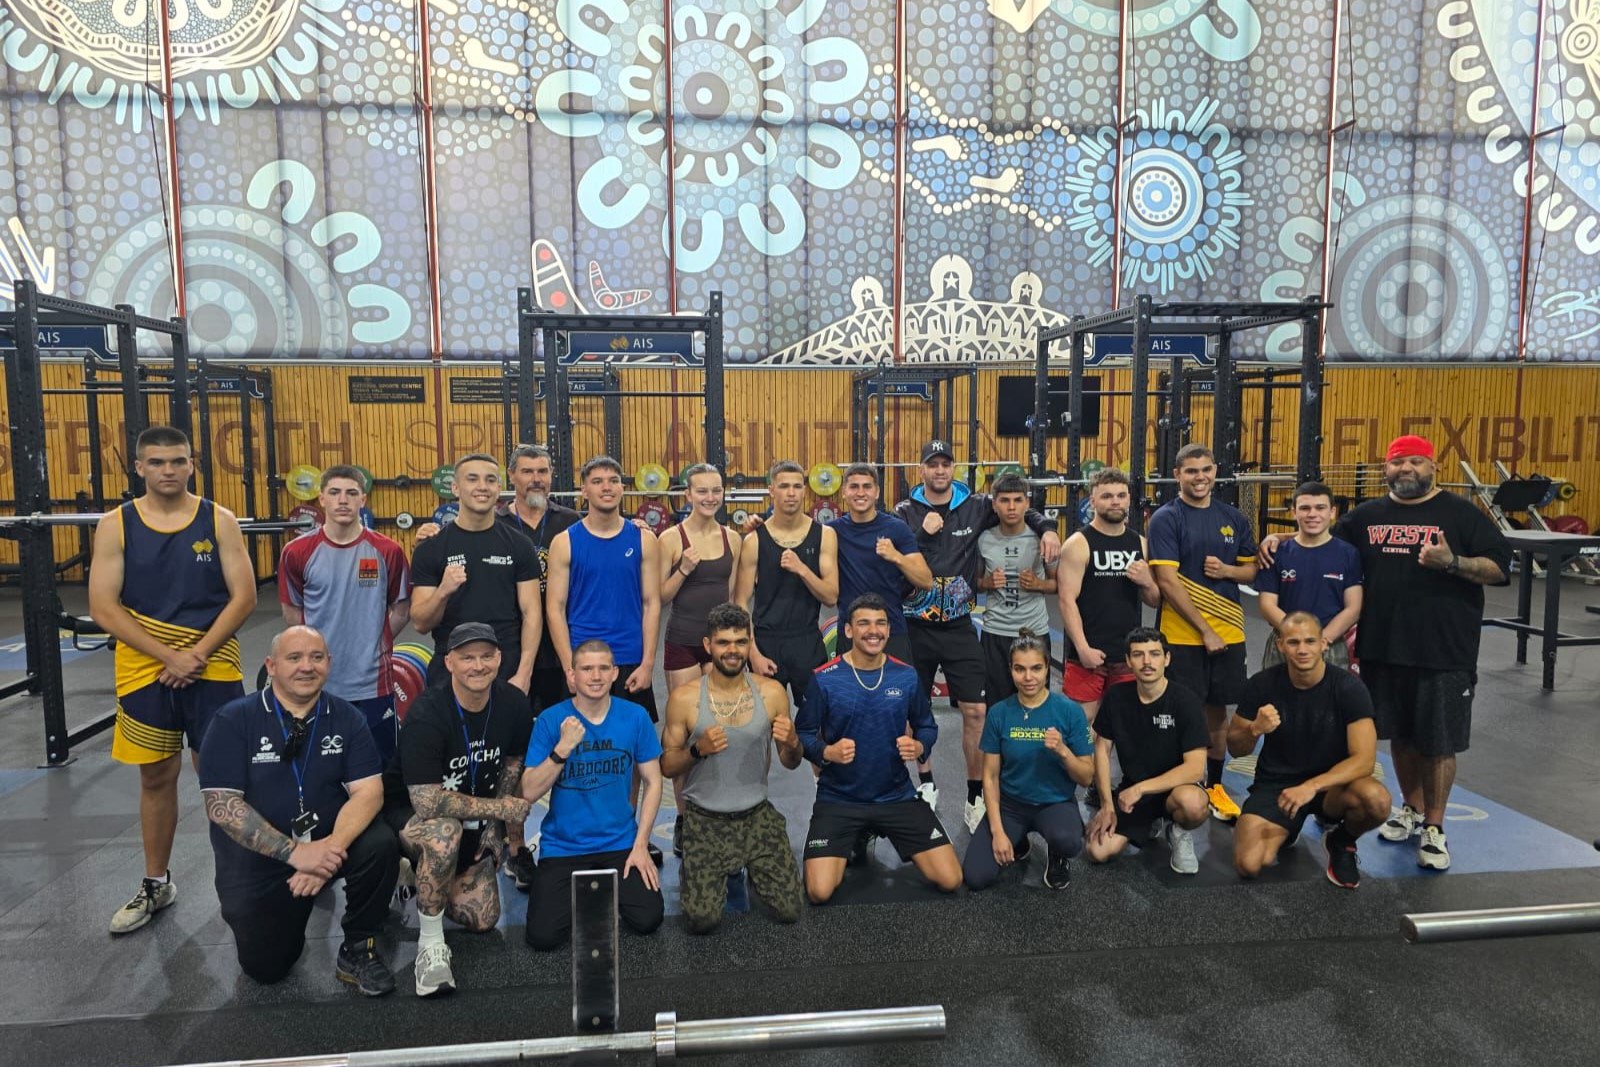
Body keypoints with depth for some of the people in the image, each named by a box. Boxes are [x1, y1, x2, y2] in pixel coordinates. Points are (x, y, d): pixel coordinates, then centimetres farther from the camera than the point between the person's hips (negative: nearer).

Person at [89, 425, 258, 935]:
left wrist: (197, 654, -14)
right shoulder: (115, 526, -2)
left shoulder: (219, 520, -4)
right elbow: (103, 608, -7)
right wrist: (168, 656, -14)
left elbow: (244, 597, -6)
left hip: (213, 663, -1)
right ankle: (156, 884, 29)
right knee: (157, 777, 13)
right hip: (145, 668, 1)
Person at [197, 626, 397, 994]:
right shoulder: (233, 720, -10)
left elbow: (368, 790, -12)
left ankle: (358, 949, -5)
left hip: (330, 843, 1)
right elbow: (221, 805, -18)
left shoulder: (347, 718, -4)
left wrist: (332, 847, -31)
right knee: (265, 966, -4)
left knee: (381, 845, -28)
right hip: (257, 858, -1)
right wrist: (293, 852, -27)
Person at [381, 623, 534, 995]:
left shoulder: (514, 705, -12)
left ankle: (421, 880, 27)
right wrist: (501, 808, -25)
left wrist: (494, 826, -3)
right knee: (446, 832, -40)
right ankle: (430, 946, -20)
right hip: (408, 812, -5)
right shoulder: (426, 715, -28)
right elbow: (427, 804, -32)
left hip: (473, 819, 6)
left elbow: (512, 763, 6)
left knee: (482, 919, -4)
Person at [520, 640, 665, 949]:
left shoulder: (635, 716, -6)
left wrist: (640, 845, -4)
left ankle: (609, 886, 18)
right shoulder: (551, 720, -10)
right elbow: (530, 793, -13)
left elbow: (653, 782, 1)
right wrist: (562, 749, -27)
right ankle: (577, 891, 18)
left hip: (620, 843, 1)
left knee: (647, 920, -14)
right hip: (562, 847, -1)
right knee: (543, 935, -15)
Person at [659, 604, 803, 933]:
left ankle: (748, 867, 26)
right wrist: (697, 750, -23)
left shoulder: (771, 693, -5)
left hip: (757, 815, 2)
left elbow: (791, 763, 3)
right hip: (704, 818, -2)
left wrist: (791, 744, -20)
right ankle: (695, 873, 22)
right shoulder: (684, 698, -10)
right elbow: (667, 767, -3)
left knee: (789, 911, -3)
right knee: (703, 920, -12)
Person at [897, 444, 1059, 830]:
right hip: (915, 627, 0)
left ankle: (976, 797, 11)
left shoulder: (975, 506, 0)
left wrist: (1047, 528, -6)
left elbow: (1021, 509, 12)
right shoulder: (905, 512, -2)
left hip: (959, 626, 0)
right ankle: (926, 785, 31)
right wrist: (922, 534, -21)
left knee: (976, 711, -3)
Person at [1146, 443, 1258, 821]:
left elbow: (1252, 570, 15)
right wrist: (1204, 630, -14)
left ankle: (1214, 786, 28)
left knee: (1218, 709, 13)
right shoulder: (1166, 518, -8)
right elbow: (1167, 581, -14)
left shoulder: (1233, 517, 8)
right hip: (1182, 634, -4)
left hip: (1229, 633, 5)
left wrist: (1226, 570, -8)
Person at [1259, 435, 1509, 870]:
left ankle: (1434, 828, 17)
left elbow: (1499, 568, -5)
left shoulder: (1460, 514, -2)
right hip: (1383, 648, 4)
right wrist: (1281, 541, 4)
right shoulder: (1367, 516, 10)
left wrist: (1452, 563, -21)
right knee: (1400, 734, 15)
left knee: (1438, 742, 4)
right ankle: (1412, 809, 33)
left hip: (1444, 651, -4)